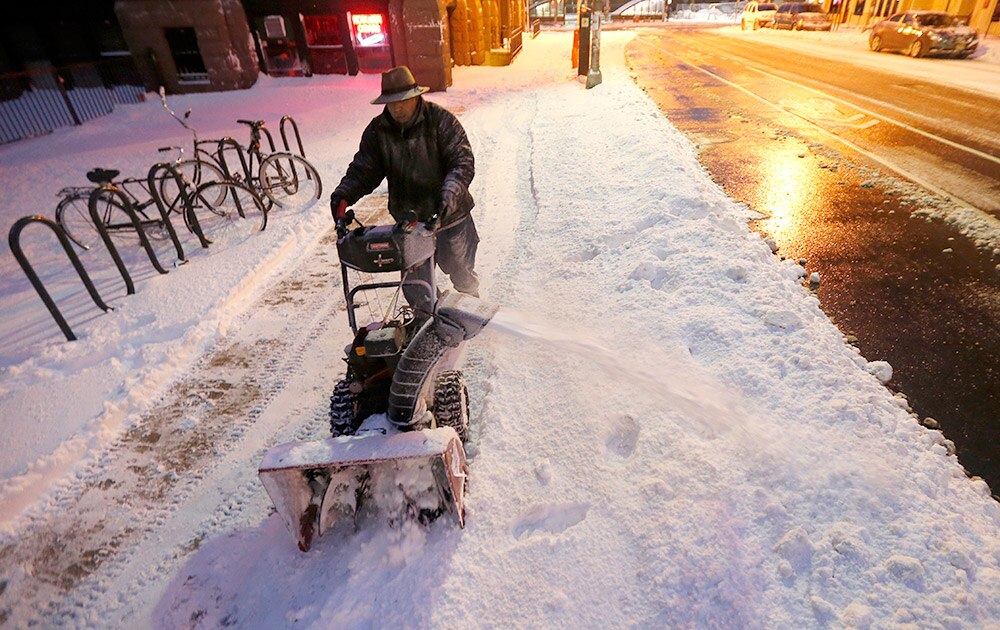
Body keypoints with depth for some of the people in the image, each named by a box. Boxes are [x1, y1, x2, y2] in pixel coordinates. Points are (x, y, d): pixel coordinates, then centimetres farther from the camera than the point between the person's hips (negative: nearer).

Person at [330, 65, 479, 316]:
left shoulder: (440, 120, -13)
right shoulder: (377, 131, -1)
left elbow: (463, 161, -21)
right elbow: (363, 169, 0)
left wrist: (449, 194, -38)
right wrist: (344, 194, -20)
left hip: (450, 215, -2)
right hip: (408, 219, 3)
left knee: (460, 271, 17)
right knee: (415, 282, 9)